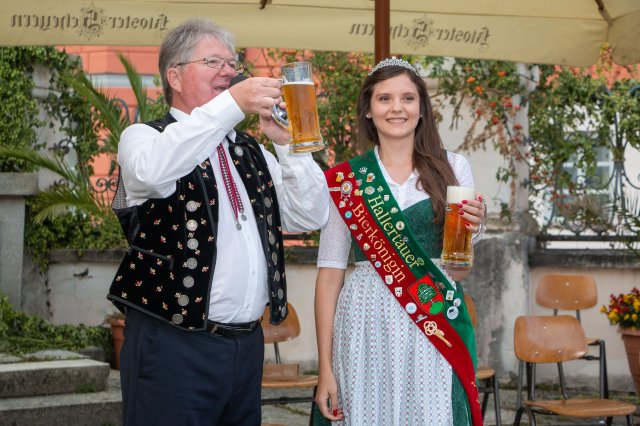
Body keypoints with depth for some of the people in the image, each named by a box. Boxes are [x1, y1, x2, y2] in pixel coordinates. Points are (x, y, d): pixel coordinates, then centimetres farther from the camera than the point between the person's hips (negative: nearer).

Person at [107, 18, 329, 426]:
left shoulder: (251, 151, 18)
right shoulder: (143, 136, 1)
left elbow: (311, 216, 10)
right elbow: (153, 170, -24)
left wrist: (289, 144, -4)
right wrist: (232, 104, -29)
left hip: (247, 344, 5)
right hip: (174, 345, -5)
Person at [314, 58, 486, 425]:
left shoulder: (452, 168, 5)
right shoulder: (345, 179, 2)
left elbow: (460, 269, 10)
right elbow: (330, 274, 1)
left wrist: (467, 232, -12)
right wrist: (325, 367, -4)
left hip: (437, 328, 1)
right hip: (368, 328, 0)